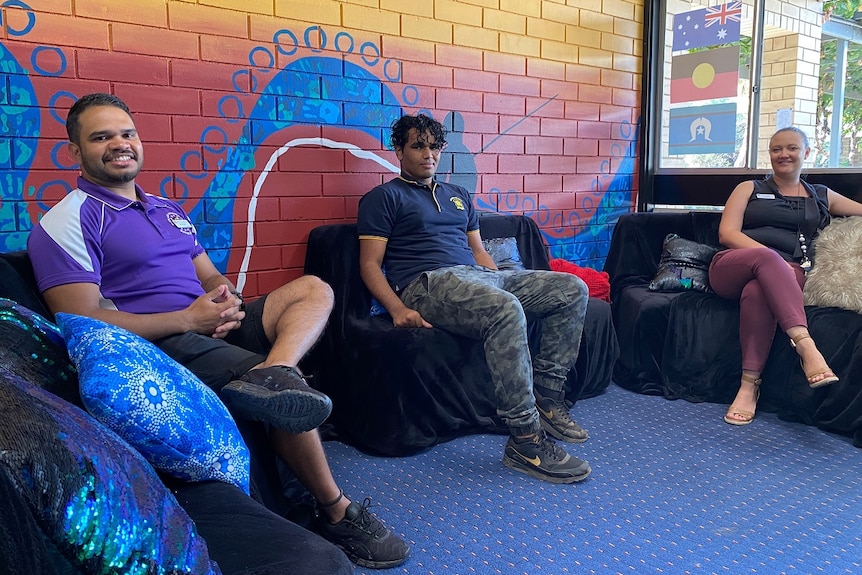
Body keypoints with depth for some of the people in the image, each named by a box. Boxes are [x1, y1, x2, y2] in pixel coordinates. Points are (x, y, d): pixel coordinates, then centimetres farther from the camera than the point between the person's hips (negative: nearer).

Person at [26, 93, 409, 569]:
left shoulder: (166, 209, 22)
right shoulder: (67, 222, -3)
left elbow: (211, 277, 23)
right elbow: (84, 323, -14)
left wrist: (226, 300, -4)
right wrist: (190, 319, -20)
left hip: (213, 328, 9)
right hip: (160, 346, -8)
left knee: (314, 288, -4)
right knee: (291, 397, -24)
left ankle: (271, 372, -36)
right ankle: (337, 514, -5)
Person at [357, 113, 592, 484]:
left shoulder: (458, 196, 29)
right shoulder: (383, 198, 7)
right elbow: (370, 264, -2)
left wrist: (504, 284, 9)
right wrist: (397, 308, -19)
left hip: (479, 276, 8)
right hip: (428, 284, -7)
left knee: (572, 289, -6)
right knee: (506, 310, -37)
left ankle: (546, 397, -5)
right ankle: (525, 441, -30)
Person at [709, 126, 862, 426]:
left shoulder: (822, 197, 25)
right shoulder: (749, 188, 17)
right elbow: (727, 233, 1)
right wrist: (770, 257, -14)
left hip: (785, 277, 1)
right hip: (731, 268, -1)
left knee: (757, 291, -38)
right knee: (766, 256, -38)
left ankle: (750, 385, -38)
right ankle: (805, 344, -49)